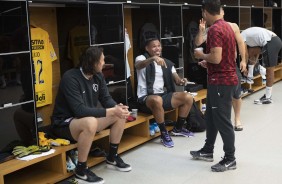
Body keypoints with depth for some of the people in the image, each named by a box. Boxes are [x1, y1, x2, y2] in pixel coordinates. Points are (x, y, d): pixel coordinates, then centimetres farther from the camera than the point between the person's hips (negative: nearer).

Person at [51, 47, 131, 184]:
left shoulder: (98, 76, 0)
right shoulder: (71, 78, -25)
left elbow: (106, 99, 2)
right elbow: (80, 110, -33)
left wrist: (117, 107, -22)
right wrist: (111, 111, -34)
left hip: (88, 118, 8)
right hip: (64, 124, -8)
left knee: (120, 115, -5)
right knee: (90, 122, -40)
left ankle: (112, 158, 11)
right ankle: (81, 170, -21)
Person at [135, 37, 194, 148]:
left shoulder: (167, 63, 16)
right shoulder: (142, 58, -2)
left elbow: (176, 79, 10)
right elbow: (138, 65, -27)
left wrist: (181, 81, -16)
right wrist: (153, 58, -47)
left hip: (163, 95, 6)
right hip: (146, 98, -6)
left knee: (188, 97, -9)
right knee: (157, 100, -40)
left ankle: (178, 129, 11)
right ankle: (164, 133, -21)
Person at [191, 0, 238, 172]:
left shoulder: (214, 30, -19)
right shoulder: (227, 26, 12)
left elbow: (216, 58, -28)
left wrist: (202, 55, -8)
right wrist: (208, 62, 22)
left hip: (221, 81, -10)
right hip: (226, 78, 10)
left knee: (223, 121, 0)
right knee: (211, 116, 19)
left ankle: (230, 159, 11)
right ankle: (208, 151, 31)